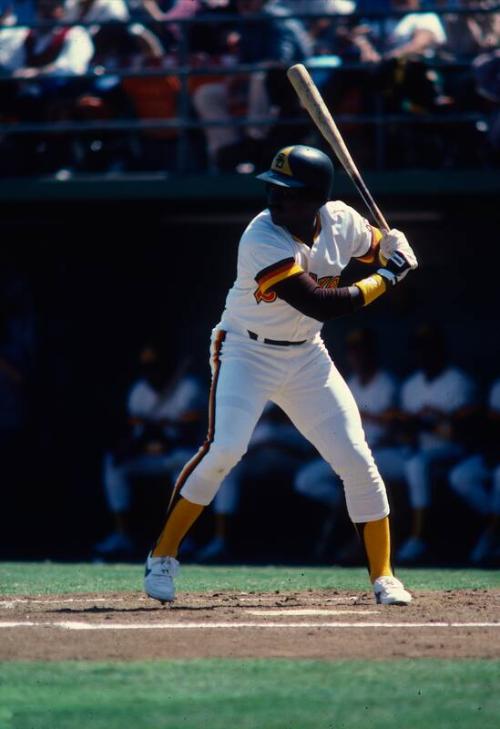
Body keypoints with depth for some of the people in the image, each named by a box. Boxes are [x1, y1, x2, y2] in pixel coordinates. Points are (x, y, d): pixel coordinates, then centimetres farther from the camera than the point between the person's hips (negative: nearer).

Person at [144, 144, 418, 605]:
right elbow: (321, 305, -30)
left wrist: (397, 250, -9)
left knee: (357, 459, -2)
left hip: (307, 359, 5)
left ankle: (383, 576, 10)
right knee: (224, 449, -24)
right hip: (247, 354, -5)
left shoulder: (341, 221, -7)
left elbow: (382, 247, 15)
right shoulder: (263, 239, -26)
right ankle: (162, 557, -8)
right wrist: (383, 280, -21)